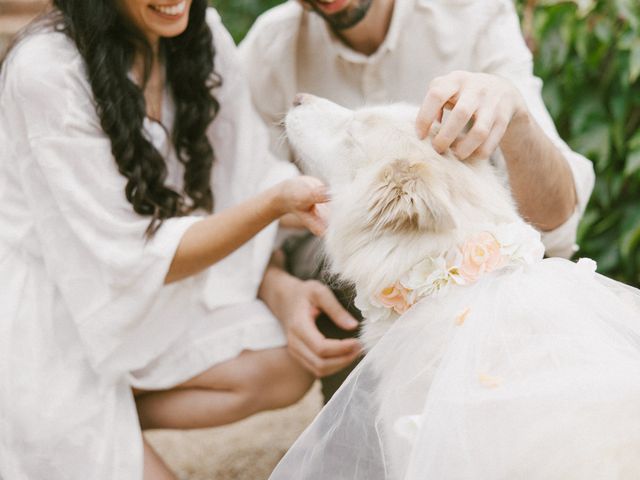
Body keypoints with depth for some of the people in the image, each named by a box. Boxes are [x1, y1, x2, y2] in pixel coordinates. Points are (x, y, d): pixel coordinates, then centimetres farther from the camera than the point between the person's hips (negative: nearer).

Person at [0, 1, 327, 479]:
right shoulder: (45, 72, -28)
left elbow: (250, 169, -3)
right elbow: (135, 260, -25)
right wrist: (276, 202, -35)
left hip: (139, 298, 7)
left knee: (285, 371, -8)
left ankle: (103, 420, 4)